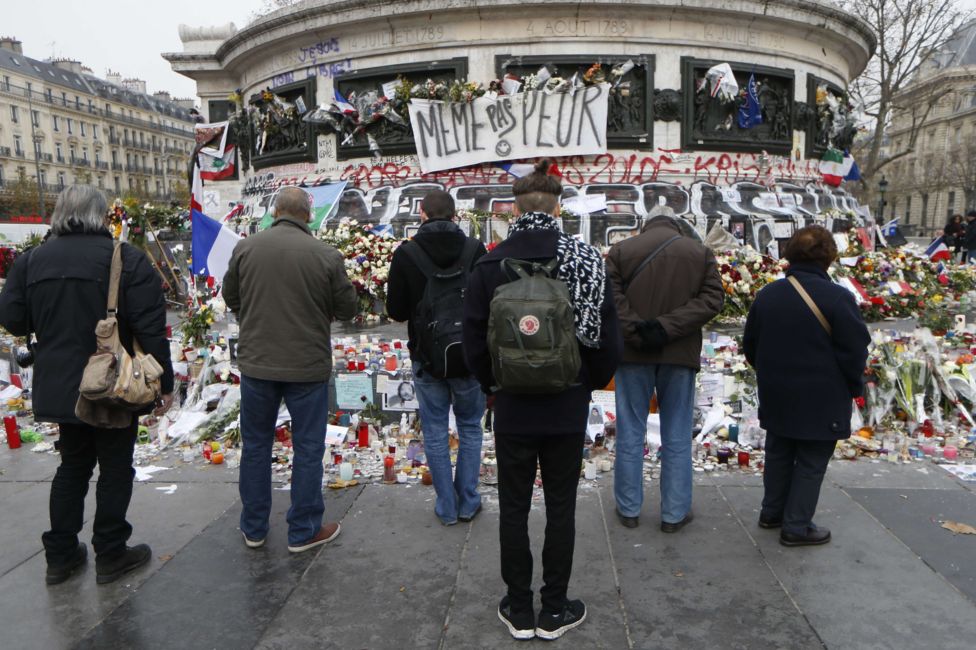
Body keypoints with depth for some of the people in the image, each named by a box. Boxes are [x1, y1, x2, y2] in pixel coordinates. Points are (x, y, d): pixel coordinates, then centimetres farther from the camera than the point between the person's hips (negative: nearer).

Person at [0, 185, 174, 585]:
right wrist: (164, 382, -9)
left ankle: (60, 555, 27)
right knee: (115, 468, 8)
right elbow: (151, 329, -16)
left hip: (58, 387, 5)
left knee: (72, 466, 19)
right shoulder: (127, 259, -14)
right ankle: (110, 555, 18)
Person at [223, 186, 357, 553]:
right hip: (307, 366, -3)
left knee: (255, 445, 17)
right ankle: (303, 532, 21)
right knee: (308, 448, 10)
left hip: (256, 363, 3)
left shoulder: (246, 248, -5)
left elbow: (230, 296, 8)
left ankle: (253, 529, 30)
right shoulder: (327, 256, -13)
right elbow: (346, 309, -4)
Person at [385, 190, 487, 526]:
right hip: (469, 356, 1)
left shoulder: (406, 254, -9)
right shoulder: (474, 249, -9)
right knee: (470, 426, 16)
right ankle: (467, 503, 22)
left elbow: (395, 310, -6)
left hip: (426, 357, 0)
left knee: (435, 431, 12)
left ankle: (447, 507, 19)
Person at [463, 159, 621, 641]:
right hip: (567, 410, 0)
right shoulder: (587, 261, -8)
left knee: (513, 509, 12)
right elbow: (608, 339, -5)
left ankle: (519, 611, 25)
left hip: (512, 409, 0)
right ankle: (554, 610, 24)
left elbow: (474, 342, -5)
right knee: (561, 509, 12)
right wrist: (589, 384, 12)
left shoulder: (490, 264, -8)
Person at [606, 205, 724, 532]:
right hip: (681, 355, 1)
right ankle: (675, 512, 17)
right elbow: (712, 298, -6)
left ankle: (629, 508, 19)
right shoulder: (700, 253, 4)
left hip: (633, 353, 0)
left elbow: (611, 296, -11)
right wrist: (668, 325, -13)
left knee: (630, 432, 10)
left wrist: (635, 332, -14)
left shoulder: (621, 250, 0)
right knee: (677, 436, 10)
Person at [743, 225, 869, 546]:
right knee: (811, 463, 7)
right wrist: (853, 387, 4)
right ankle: (797, 526, 16)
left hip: (776, 396, 6)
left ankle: (772, 512, 32)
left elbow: (751, 345, 9)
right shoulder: (838, 298, -17)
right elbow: (854, 352, -13)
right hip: (821, 400, -5)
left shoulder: (768, 294, 1)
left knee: (778, 454, 19)